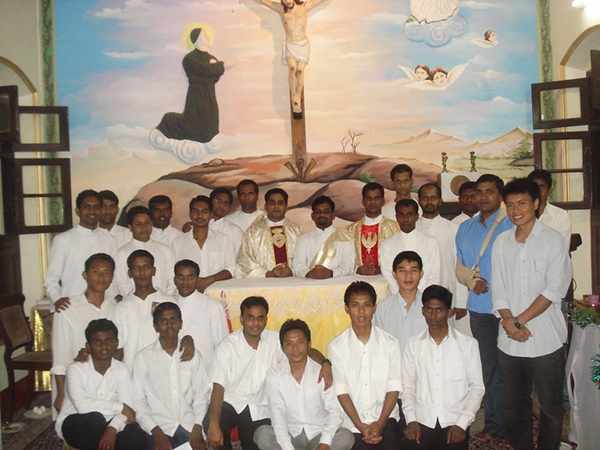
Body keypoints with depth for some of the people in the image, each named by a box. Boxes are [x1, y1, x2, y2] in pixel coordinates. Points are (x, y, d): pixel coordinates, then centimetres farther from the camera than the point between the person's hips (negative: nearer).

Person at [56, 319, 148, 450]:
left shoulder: (122, 370, -5)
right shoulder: (76, 369, -17)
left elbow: (128, 407, -15)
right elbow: (82, 406, -31)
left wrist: (112, 429, -34)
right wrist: (120, 407, -25)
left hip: (104, 425, 3)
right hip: (73, 424, -3)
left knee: (137, 438, -24)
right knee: (95, 419, -35)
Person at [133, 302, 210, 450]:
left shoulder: (193, 355, 7)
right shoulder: (143, 357, 0)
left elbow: (201, 394, 4)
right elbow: (138, 401, -1)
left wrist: (197, 428, -8)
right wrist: (156, 432, -10)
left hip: (189, 425, 2)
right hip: (160, 427, -2)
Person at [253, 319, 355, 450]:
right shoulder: (274, 375, -8)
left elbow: (334, 411, -12)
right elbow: (277, 416, -13)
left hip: (318, 434, 0)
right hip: (290, 435, 0)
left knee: (346, 437, -28)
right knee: (262, 434, -27)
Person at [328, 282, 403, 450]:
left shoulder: (390, 343, 0)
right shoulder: (336, 346, -3)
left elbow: (393, 388, -3)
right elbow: (341, 391, -5)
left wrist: (380, 423, -12)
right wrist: (360, 426, -12)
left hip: (385, 418, 1)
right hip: (352, 423, 0)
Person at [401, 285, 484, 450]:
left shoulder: (468, 344, 2)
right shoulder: (414, 344, 5)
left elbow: (477, 387, 2)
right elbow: (407, 386, 6)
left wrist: (462, 424, -6)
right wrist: (411, 420, -5)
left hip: (454, 423, 0)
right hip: (421, 422, 1)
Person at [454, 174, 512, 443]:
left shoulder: (512, 225, -5)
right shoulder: (466, 228, 13)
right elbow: (459, 266, 13)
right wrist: (472, 279, -6)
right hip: (479, 307, 5)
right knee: (489, 368, 13)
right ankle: (494, 424, 27)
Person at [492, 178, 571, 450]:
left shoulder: (554, 240, -5)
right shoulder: (501, 242, 7)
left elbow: (553, 291, -11)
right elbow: (498, 289, 5)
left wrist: (520, 320, -12)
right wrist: (509, 323, -9)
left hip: (545, 339, -3)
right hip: (509, 341, 4)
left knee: (550, 406, 11)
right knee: (515, 406, 15)